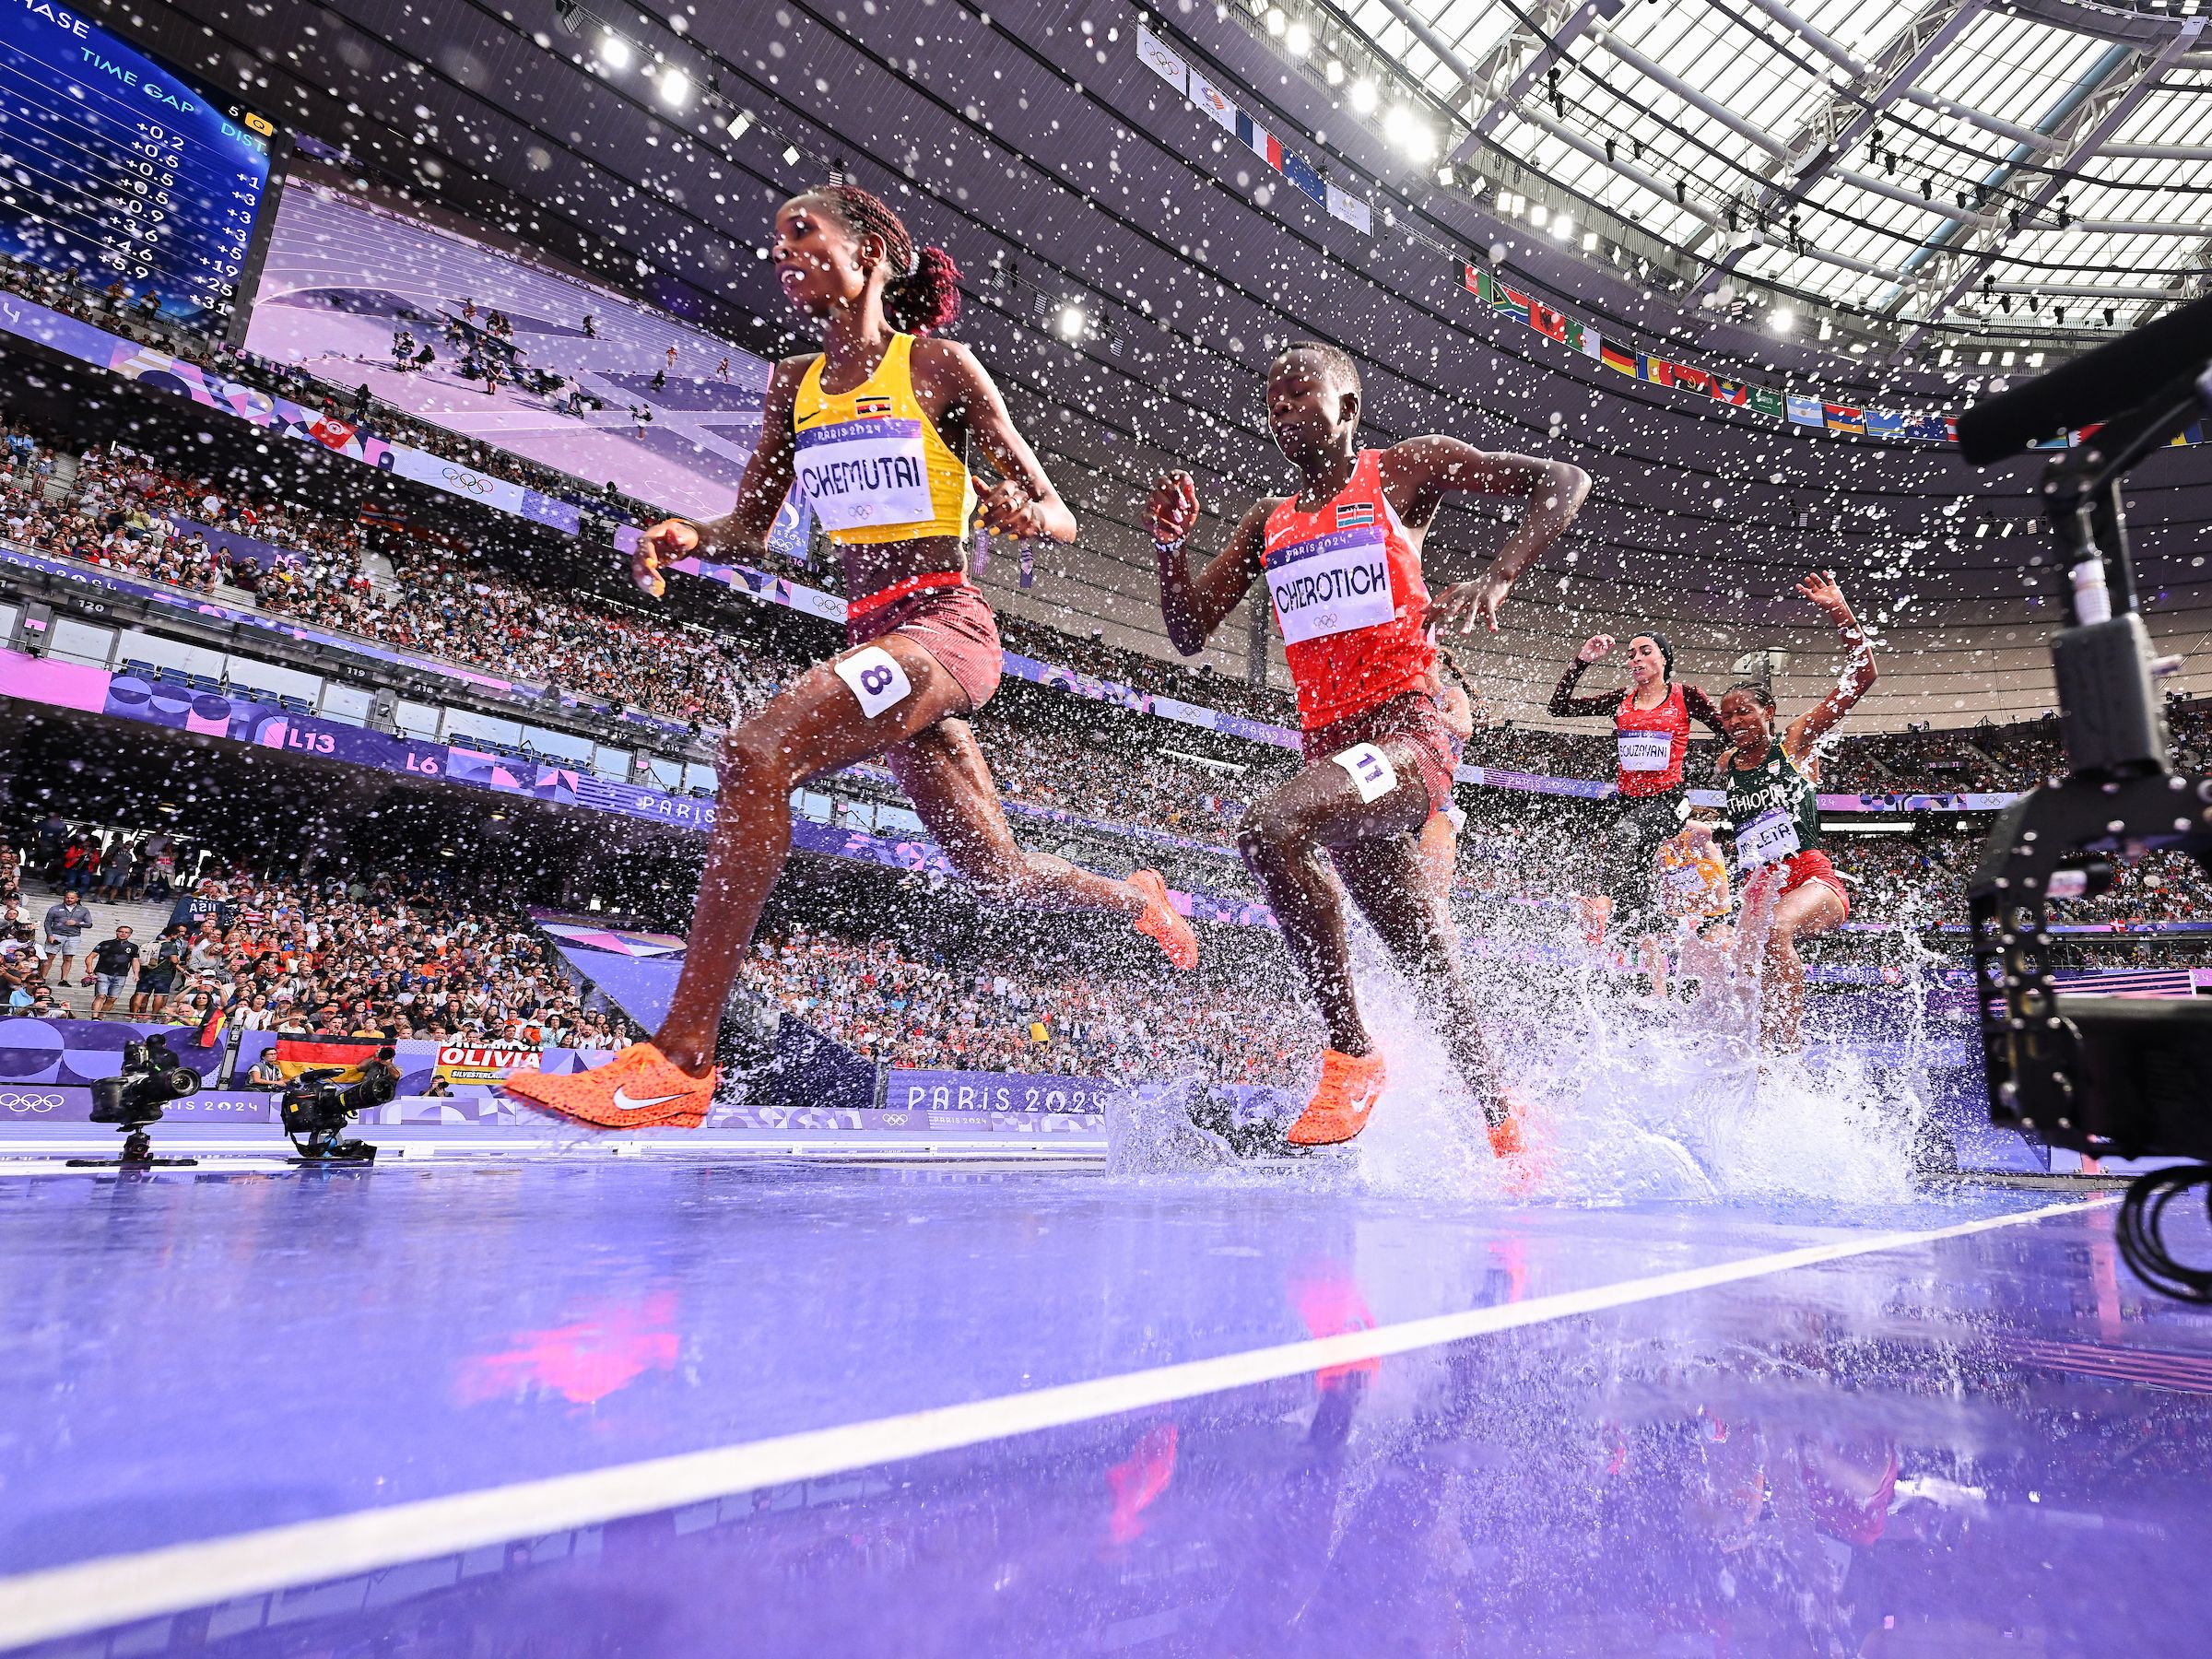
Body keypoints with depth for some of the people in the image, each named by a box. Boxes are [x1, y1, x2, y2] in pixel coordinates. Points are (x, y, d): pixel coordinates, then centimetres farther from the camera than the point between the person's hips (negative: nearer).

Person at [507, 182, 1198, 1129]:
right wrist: (687, 540, -4)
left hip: (944, 626, -7)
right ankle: (1135, 897, 43)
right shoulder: (794, 385, 17)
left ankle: (679, 1059, -25)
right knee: (994, 871, 14)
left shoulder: (938, 364, 1)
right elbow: (750, 534, 18)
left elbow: (1062, 520, 1)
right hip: (872, 638, 7)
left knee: (757, 752, -29)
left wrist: (1023, 512, -23)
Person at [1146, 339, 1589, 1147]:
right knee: (1436, 971, 10)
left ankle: (1351, 1053, -19)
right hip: (1330, 749, 6)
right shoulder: (1267, 522, 20)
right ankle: (1508, 1137, 26)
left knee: (1269, 829, -33)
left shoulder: (1407, 470, 7)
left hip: (1406, 733, -6)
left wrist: (1495, 579, -12)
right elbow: (1188, 633, 16)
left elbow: (1565, 481, 4)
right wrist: (1169, 544, -1)